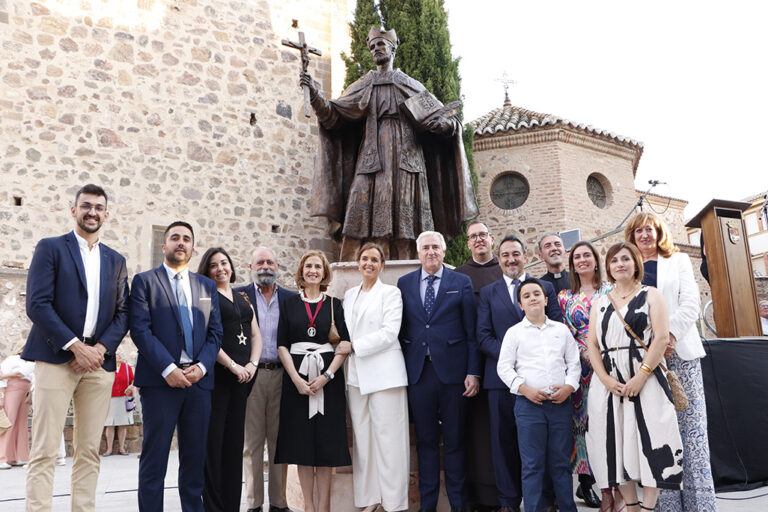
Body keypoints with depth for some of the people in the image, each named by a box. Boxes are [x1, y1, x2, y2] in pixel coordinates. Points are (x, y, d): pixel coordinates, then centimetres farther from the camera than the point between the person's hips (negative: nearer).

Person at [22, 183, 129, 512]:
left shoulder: (116, 261, 17)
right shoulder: (50, 248, 4)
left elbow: (123, 312, 12)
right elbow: (37, 303, -6)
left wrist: (102, 348, -6)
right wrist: (75, 346, -13)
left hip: (99, 362, 4)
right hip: (56, 358, -4)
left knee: (89, 451, 6)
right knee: (45, 450, -4)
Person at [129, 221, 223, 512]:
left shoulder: (207, 286, 15)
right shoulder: (144, 281, 4)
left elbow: (215, 332, 10)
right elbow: (140, 329, -6)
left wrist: (201, 366, -6)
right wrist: (168, 368, -16)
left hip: (199, 380, 4)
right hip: (159, 380, -3)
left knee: (195, 457, 9)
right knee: (154, 457, 2)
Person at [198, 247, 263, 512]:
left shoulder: (243, 297, 17)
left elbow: (256, 335, 14)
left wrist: (252, 364, -1)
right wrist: (233, 366, -14)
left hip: (244, 375, 5)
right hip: (217, 374, -5)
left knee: (235, 440, 9)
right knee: (214, 439, -1)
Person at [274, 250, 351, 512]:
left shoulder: (334, 304, 7)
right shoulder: (290, 304, 8)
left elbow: (344, 345, 1)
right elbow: (282, 345, 3)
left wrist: (327, 376, -11)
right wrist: (296, 379, -9)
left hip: (328, 378, 0)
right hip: (297, 377, 1)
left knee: (326, 441, 0)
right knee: (302, 441, 3)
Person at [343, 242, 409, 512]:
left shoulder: (390, 292, 0)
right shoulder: (350, 295, 18)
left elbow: (390, 332, -10)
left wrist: (355, 346, -10)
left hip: (384, 373, -5)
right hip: (357, 373, 5)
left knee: (388, 437, -4)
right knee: (362, 437, 6)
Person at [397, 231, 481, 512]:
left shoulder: (461, 283, 3)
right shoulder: (404, 283, 9)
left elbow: (472, 331, 0)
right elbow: (401, 329, 9)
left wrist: (473, 372, -6)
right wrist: (401, 370, 4)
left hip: (452, 371, -2)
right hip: (418, 371, 2)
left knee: (454, 441, 8)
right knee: (425, 441, 11)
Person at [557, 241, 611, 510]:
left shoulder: (611, 291, 7)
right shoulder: (565, 297, 11)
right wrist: (589, 356, -8)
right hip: (583, 369, 1)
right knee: (590, 424, 1)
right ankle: (605, 490, 11)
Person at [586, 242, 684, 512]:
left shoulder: (650, 295, 5)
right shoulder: (600, 302, 14)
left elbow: (661, 338, -6)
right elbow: (592, 344, 7)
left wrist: (641, 376, -16)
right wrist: (606, 380, -8)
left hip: (645, 379, -3)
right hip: (608, 382, 3)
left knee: (649, 441, -5)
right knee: (615, 441, 4)